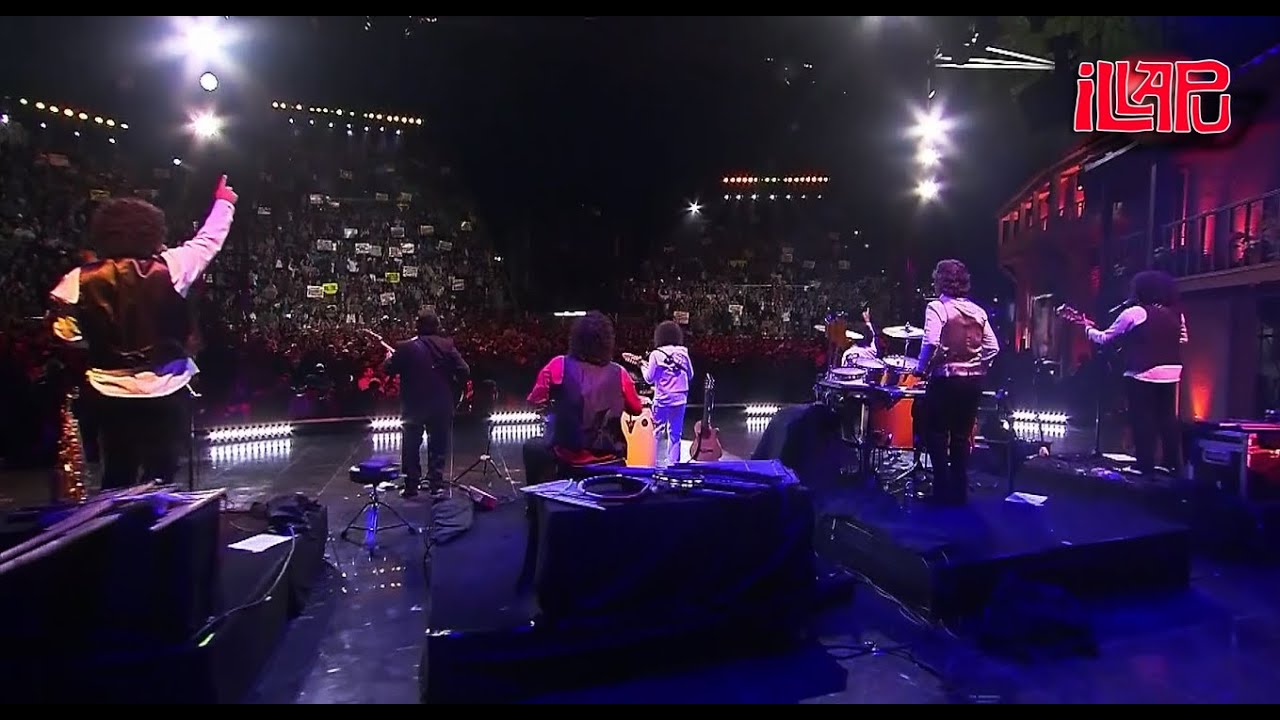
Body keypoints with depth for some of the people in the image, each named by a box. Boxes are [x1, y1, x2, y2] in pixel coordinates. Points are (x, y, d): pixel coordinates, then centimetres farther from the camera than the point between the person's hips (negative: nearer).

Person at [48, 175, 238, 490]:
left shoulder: (80, 280, -6)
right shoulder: (168, 267, -12)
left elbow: (66, 334, 2)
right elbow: (208, 241, 3)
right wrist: (224, 202, 19)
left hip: (111, 394, 3)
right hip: (166, 391, -2)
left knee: (117, 477, 16)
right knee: (160, 476, 7)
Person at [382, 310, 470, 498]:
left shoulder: (405, 348, -9)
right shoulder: (447, 346, -7)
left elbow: (388, 370, -1)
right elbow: (464, 371, -10)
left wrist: (389, 358, 20)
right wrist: (454, 392, 4)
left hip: (413, 406, 0)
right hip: (441, 406, 1)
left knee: (411, 448, 13)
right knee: (438, 446, 12)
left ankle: (411, 487, 15)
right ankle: (436, 484, 9)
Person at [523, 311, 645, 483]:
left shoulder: (559, 365, -11)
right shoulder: (618, 373, -6)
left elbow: (535, 401, -6)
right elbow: (636, 409, 6)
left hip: (570, 453, -1)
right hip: (609, 454, 2)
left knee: (532, 448, 27)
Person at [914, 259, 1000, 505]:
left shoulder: (937, 307, -9)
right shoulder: (977, 311, 9)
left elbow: (931, 343, -22)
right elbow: (993, 348, 7)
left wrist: (921, 368, -9)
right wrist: (977, 368, 17)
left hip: (946, 380, -6)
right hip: (973, 381, 6)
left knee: (936, 434, 7)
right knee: (962, 436, 14)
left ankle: (943, 490, 6)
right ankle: (959, 491, 19)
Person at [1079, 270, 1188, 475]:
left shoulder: (1134, 312, -8)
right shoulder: (1176, 315, 9)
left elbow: (1105, 338, -1)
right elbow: (1182, 340, 24)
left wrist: (1089, 329, 16)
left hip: (1143, 374, -6)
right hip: (1171, 373, 6)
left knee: (1142, 419, 0)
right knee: (1168, 418, 13)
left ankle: (1145, 464, 2)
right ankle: (1173, 463, 18)